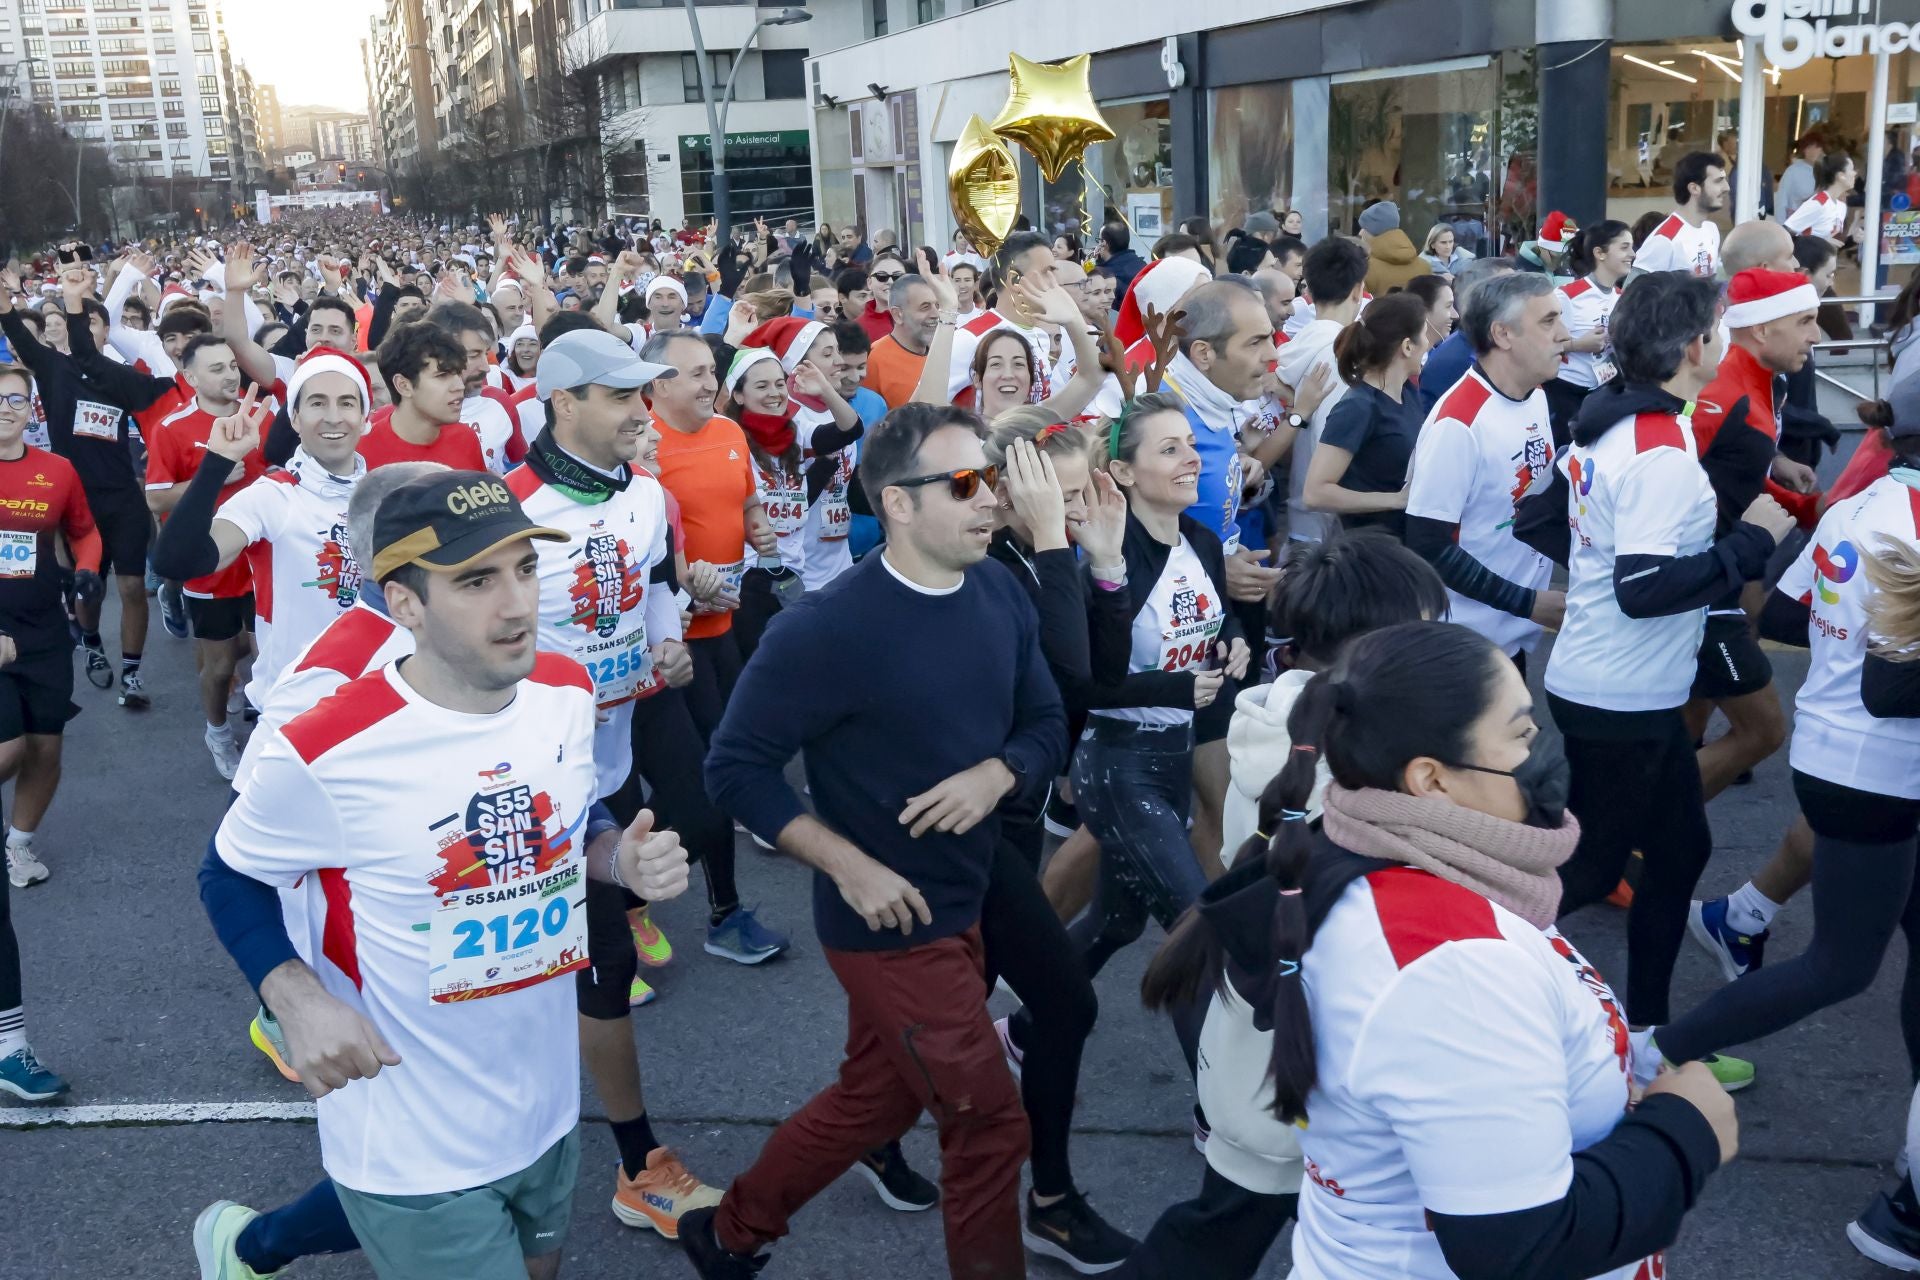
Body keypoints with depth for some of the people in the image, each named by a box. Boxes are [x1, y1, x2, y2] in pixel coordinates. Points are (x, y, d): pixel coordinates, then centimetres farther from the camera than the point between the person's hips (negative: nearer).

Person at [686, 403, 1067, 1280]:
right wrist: (851, 867, -20)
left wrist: (998, 773, -14)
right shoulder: (828, 630, -21)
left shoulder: (1001, 594, -2)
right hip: (890, 921, -7)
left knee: (874, 1100, 22)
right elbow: (734, 767, -16)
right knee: (989, 1124, 3)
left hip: (962, 903, 7)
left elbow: (1046, 723, 8)